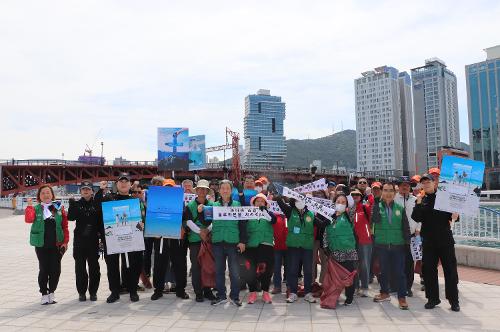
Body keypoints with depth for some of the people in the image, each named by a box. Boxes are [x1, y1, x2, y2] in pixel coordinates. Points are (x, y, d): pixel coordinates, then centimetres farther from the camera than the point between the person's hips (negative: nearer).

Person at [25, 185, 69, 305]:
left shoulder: (59, 208, 4)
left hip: (56, 245, 1)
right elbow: (28, 219, -16)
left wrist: (65, 241, -1)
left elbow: (65, 226, 4)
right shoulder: (36, 209, 4)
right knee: (44, 269, 3)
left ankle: (51, 292, 21)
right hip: (41, 245, -1)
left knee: (55, 270, 3)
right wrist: (29, 206, -19)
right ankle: (44, 294, 18)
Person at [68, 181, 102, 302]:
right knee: (80, 266, 5)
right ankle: (82, 292, 16)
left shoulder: (97, 204, 4)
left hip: (93, 239, -1)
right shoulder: (77, 204, 7)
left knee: (94, 266, 4)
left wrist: (101, 233, -9)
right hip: (79, 239, 1)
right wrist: (72, 205, -20)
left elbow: (101, 220, 0)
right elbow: (70, 217, -8)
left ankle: (93, 292, 15)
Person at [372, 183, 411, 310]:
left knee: (400, 272, -1)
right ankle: (384, 293, 28)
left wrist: (407, 242, 1)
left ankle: (402, 297, 8)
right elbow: (375, 220, -19)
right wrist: (380, 202, -20)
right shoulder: (377, 206, 1)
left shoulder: (400, 208, 5)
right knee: (384, 270, 12)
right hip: (382, 244, 0)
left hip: (398, 245, 0)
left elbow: (405, 227, 7)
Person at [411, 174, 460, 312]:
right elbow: (417, 218, -4)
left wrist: (454, 216, -14)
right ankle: (433, 298, 19)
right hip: (428, 240, 2)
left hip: (445, 238, -2)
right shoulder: (421, 200, 8)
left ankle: (453, 299, 14)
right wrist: (418, 204, -14)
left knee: (450, 269, 2)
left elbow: (454, 213, 7)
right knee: (428, 269, 6)